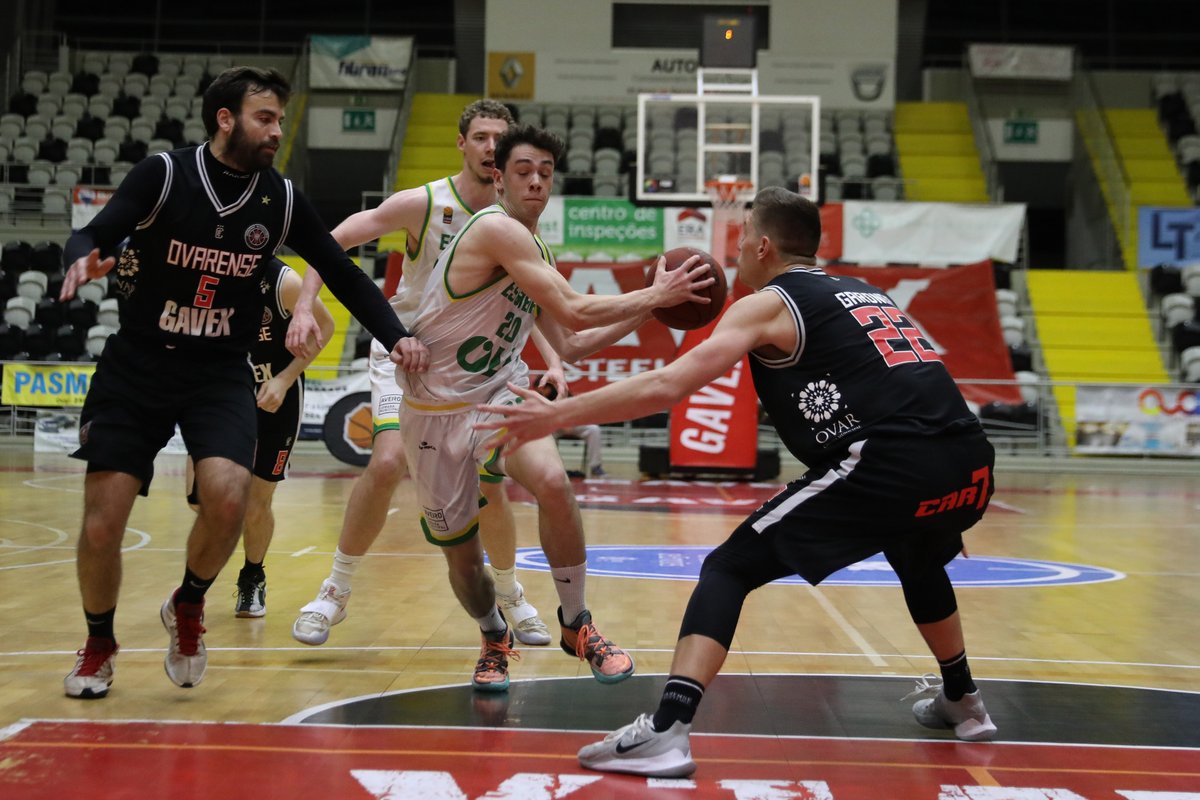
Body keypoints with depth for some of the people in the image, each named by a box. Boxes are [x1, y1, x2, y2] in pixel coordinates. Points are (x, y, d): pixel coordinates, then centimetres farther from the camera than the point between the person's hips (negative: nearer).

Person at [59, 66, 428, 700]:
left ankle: (187, 607, 8)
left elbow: (343, 274, 9)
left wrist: (395, 337, -3)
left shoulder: (282, 200, 1)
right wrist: (82, 260, -38)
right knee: (102, 523, -6)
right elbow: (94, 236, -14)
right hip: (136, 364, -1)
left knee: (227, 498, -24)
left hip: (221, 373, 1)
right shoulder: (164, 174, -7)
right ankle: (99, 645, 23)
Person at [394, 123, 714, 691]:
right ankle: (494, 639, 36)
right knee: (460, 553, 4)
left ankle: (576, 626, -8)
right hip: (436, 409, -5)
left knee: (552, 482, -25)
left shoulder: (536, 253, 9)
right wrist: (653, 295, -14)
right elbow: (575, 310, -23)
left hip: (501, 393, 5)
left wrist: (647, 312, 11)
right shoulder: (496, 229, -18)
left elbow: (568, 345, 15)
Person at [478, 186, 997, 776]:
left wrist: (557, 415, 1)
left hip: (890, 467, -7)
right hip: (970, 467, 7)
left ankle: (666, 733, -13)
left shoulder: (768, 304, 9)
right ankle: (961, 703, 51)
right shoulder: (864, 293, 28)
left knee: (729, 569, 1)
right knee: (917, 561, 39)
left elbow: (669, 385, -2)